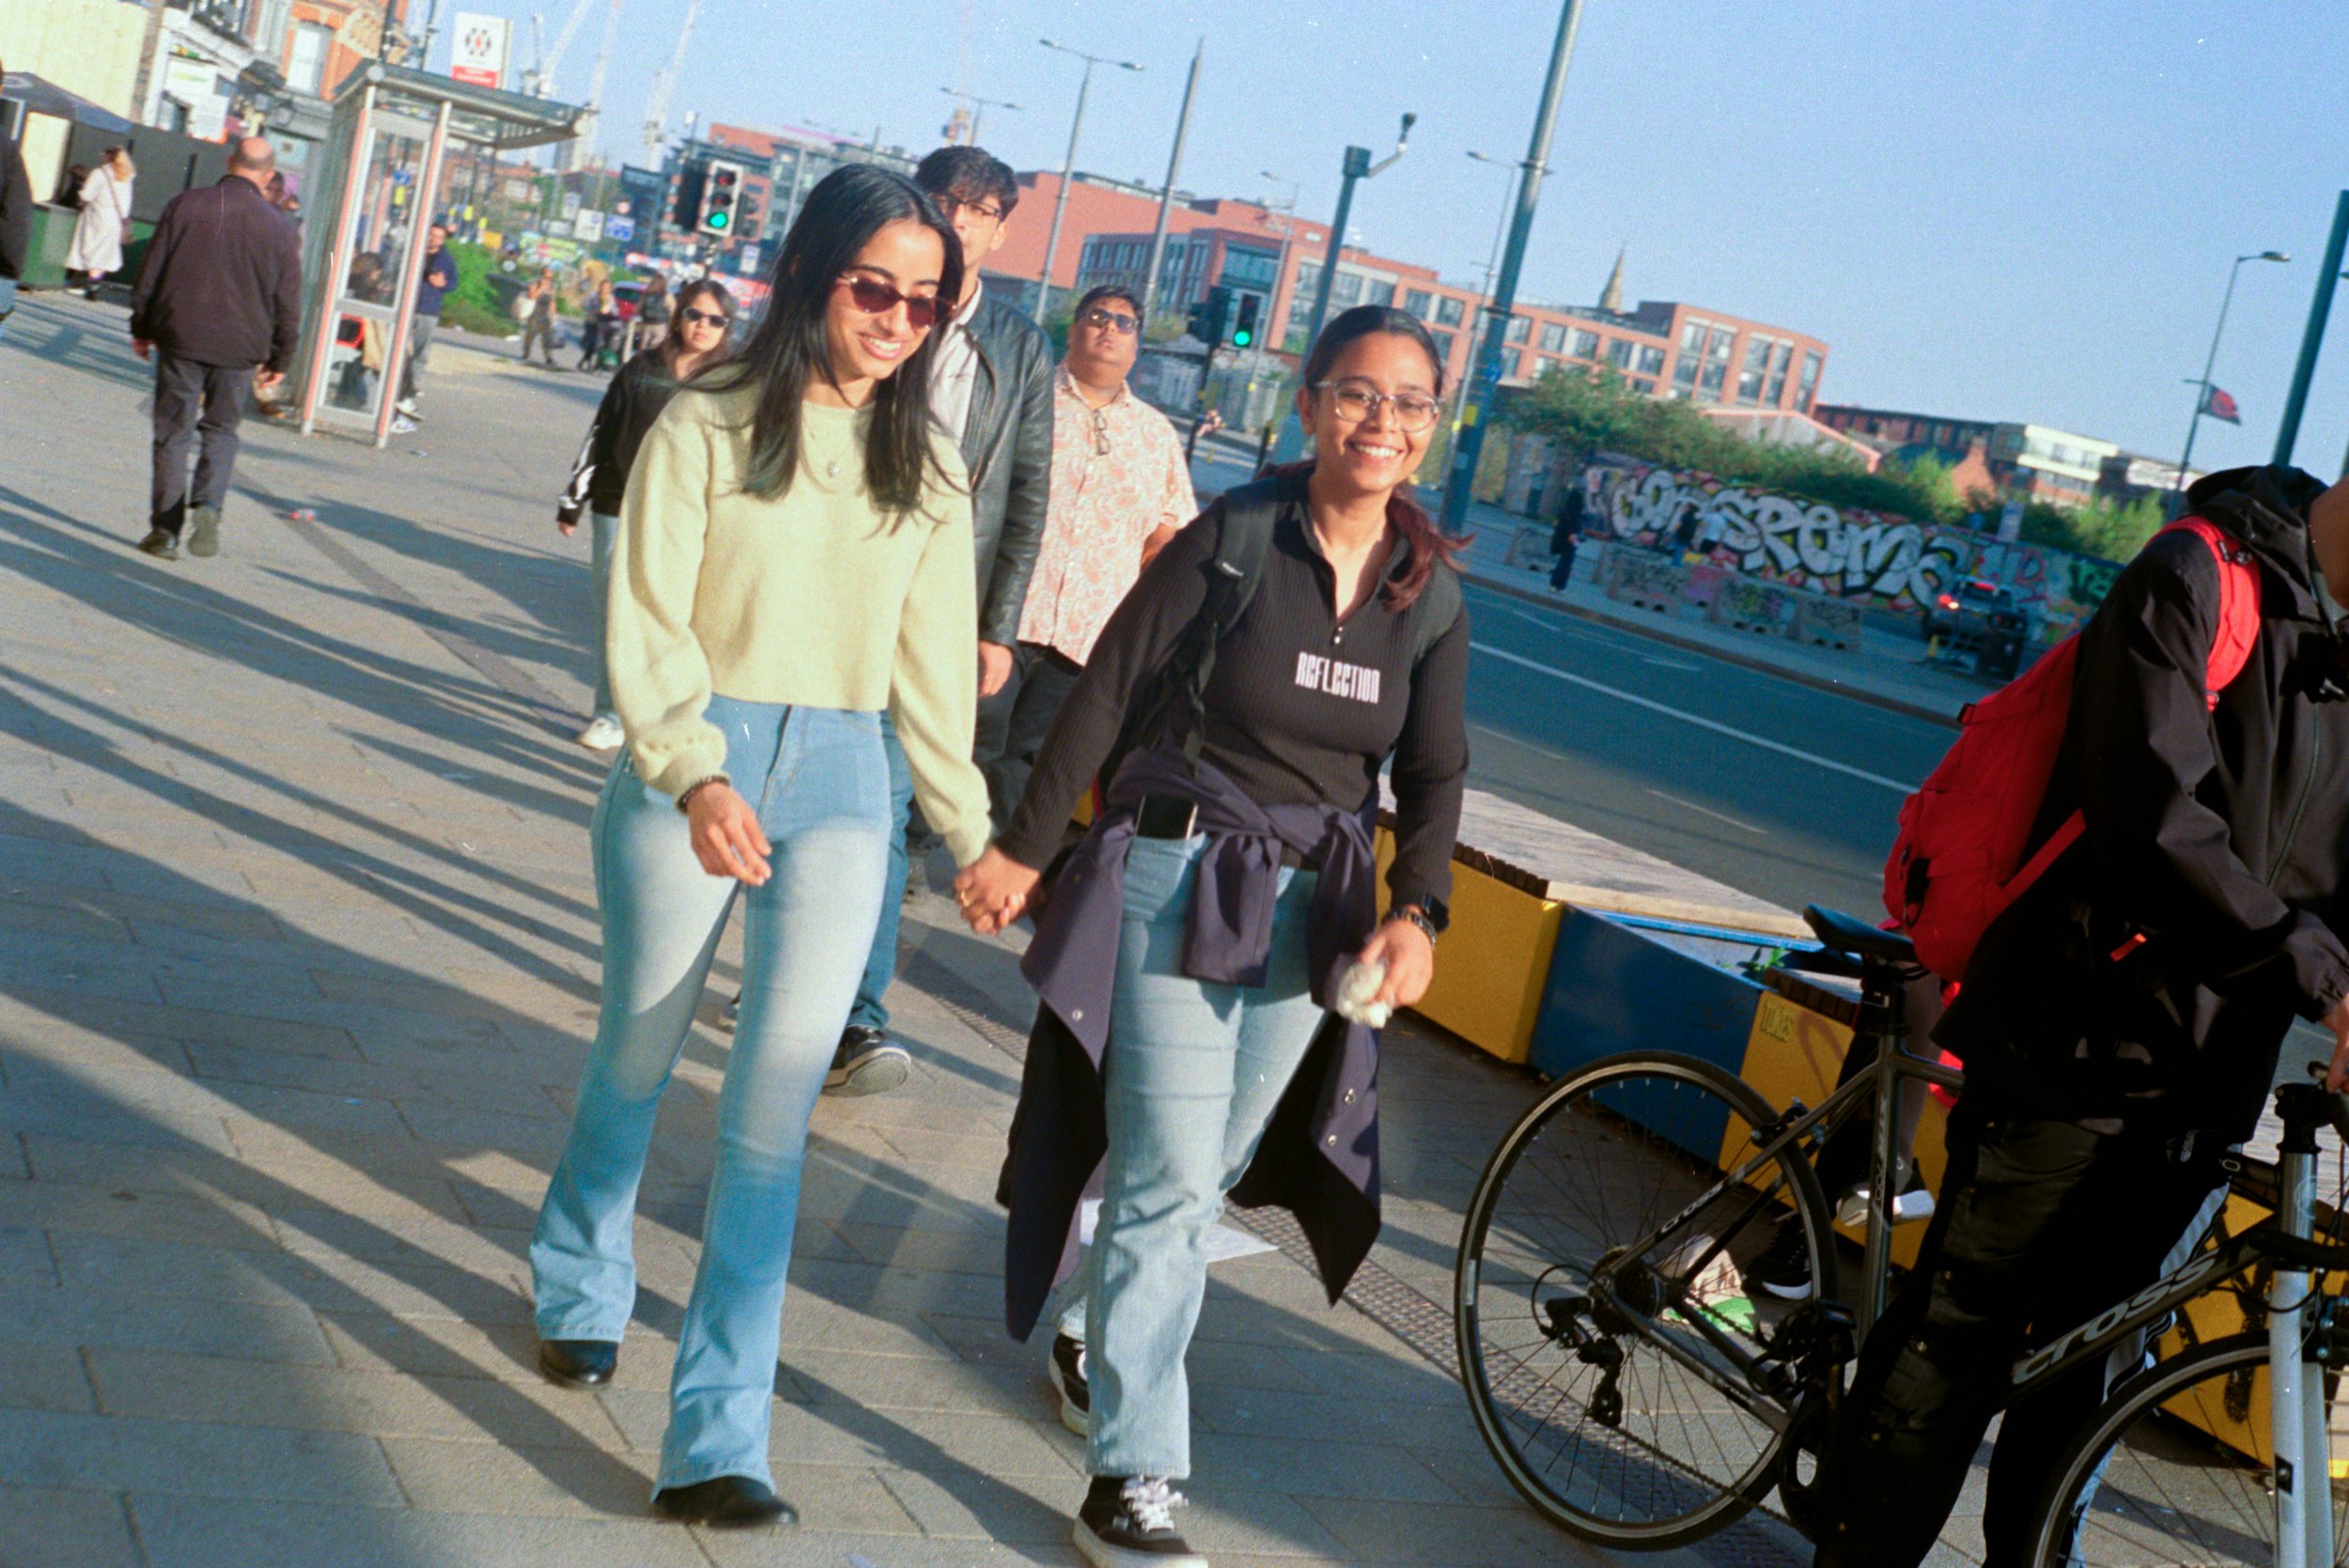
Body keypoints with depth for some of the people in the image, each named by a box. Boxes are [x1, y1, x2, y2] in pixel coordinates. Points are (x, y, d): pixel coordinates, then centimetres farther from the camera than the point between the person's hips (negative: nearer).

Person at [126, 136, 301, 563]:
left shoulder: (186, 205, -1)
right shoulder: (277, 227, -2)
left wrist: (141, 327, 13)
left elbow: (151, 272, 3)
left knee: (173, 432, 6)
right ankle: (209, 505, -10)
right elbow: (288, 301, 2)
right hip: (240, 347, 0)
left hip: (180, 337, 0)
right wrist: (280, 358, 12)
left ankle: (165, 530, 6)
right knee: (221, 431, 13)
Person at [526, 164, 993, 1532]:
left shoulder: (927, 470, 8)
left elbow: (933, 665, 13)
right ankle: (583, 1289, 44)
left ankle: (718, 1440, -3)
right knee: (641, 1055, 14)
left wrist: (971, 830, 13)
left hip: (842, 779, 2)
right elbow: (647, 627, -9)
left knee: (779, 1097, -6)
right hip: (692, 763, -2)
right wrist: (698, 776, -24)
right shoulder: (707, 428, -4)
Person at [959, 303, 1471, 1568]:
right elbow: (1105, 694, -7)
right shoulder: (1234, 537, -10)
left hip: (1311, 916, 5)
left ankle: (1113, 1313, 42)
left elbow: (1434, 773, 4)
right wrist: (1023, 848, -6)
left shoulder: (1431, 596, 2)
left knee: (1206, 1175, 14)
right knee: (1172, 1182, -8)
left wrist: (1415, 910, -13)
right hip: (1174, 886, -4)